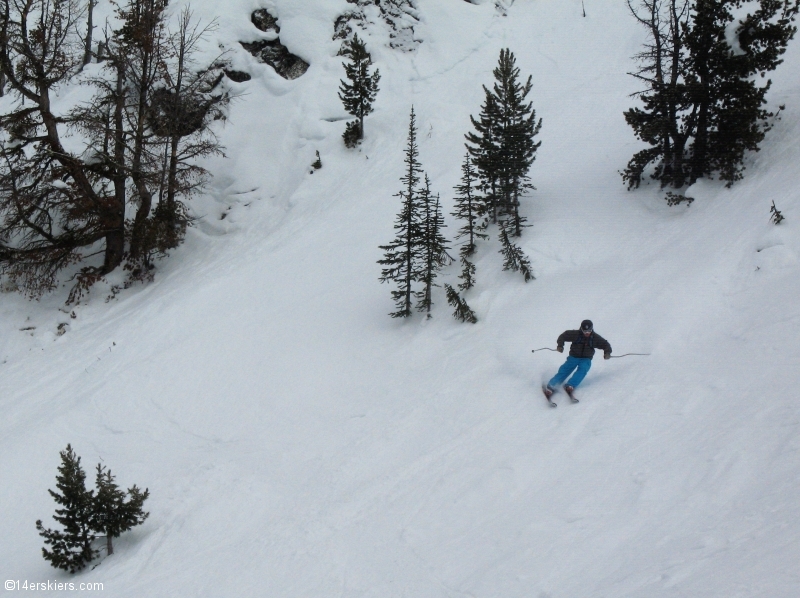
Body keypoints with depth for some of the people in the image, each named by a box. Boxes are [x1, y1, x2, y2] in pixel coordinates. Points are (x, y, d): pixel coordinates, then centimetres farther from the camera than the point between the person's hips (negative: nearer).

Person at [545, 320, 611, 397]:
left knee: (582, 369, -31)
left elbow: (605, 344, 4)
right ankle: (550, 387, -24)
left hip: (586, 359, 0)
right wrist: (560, 345, -14)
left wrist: (607, 353, -16)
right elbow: (564, 336, 1)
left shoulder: (595, 338, -4)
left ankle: (570, 386, -45)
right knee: (564, 370, -19)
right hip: (574, 357, 0)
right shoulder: (576, 334, -7)